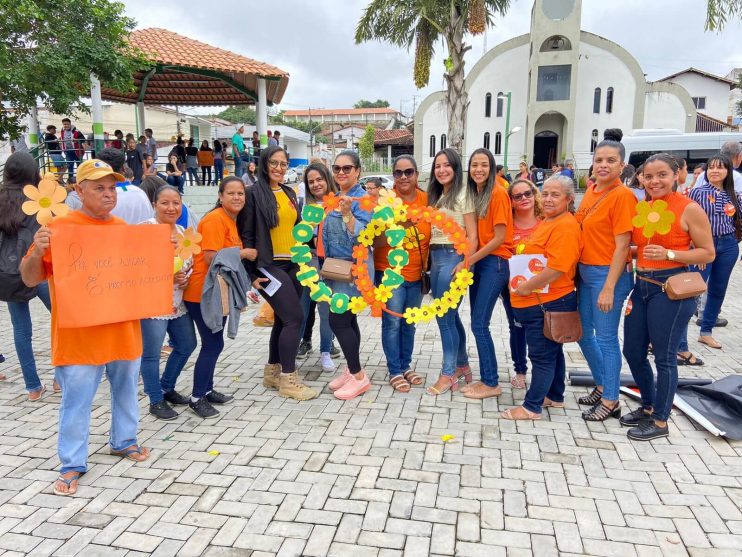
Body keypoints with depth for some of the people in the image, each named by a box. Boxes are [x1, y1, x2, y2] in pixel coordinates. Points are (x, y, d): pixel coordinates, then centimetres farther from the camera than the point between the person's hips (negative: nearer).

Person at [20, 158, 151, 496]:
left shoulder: (124, 228, 7)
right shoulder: (59, 229, -9)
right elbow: (30, 280, -7)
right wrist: (37, 252, -26)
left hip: (124, 331, 5)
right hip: (79, 336, -5)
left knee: (125, 390, 18)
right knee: (76, 401, 5)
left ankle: (123, 441, 38)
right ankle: (72, 464, 20)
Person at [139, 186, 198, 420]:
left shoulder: (182, 231, 10)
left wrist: (185, 277, -1)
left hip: (177, 302, 8)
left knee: (187, 345, 17)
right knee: (151, 354, 2)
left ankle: (167, 388, 36)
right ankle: (156, 401, 19)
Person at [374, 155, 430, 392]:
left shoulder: (426, 199, 0)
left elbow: (432, 235, 12)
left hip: (416, 274, 4)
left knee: (409, 323, 15)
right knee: (392, 322, -1)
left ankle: (406, 366, 30)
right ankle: (395, 372, 13)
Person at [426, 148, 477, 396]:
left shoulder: (463, 194, -6)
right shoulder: (436, 196, 17)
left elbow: (472, 235, -11)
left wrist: (464, 264, -20)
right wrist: (429, 260, 7)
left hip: (453, 257, -8)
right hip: (436, 258, 8)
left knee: (444, 317, -6)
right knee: (451, 316, 14)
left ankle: (448, 374, 6)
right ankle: (462, 365, 27)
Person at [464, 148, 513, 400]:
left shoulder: (498, 193, -12)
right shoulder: (474, 193, 12)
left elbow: (499, 238, -15)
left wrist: (469, 260, -13)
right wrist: (468, 261, 0)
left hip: (494, 263, -8)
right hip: (478, 262, 8)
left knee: (479, 324, -7)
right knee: (478, 323, 9)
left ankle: (492, 383, 5)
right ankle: (485, 378, 19)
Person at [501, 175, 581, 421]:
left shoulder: (565, 226, -18)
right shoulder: (547, 222, 14)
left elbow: (557, 268, -26)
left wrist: (526, 287, -17)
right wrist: (525, 289, 17)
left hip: (549, 303, -10)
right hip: (538, 302, 10)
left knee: (542, 355, 0)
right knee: (552, 352, 20)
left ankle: (532, 407, 11)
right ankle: (555, 397, 34)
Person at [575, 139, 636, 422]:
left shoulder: (622, 195, -14)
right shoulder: (591, 191, 8)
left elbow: (622, 246, -17)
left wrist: (609, 288, -19)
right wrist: (577, 271, 9)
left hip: (608, 274, -8)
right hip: (585, 271, 8)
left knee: (606, 338, 2)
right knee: (583, 332, 17)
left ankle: (611, 401, 18)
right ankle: (602, 386, 36)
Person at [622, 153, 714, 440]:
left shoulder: (689, 209, -9)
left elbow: (708, 253, -8)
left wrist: (668, 254, -20)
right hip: (642, 285, 7)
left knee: (664, 356, 2)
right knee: (632, 351, 13)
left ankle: (660, 421, 19)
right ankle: (648, 406, 34)